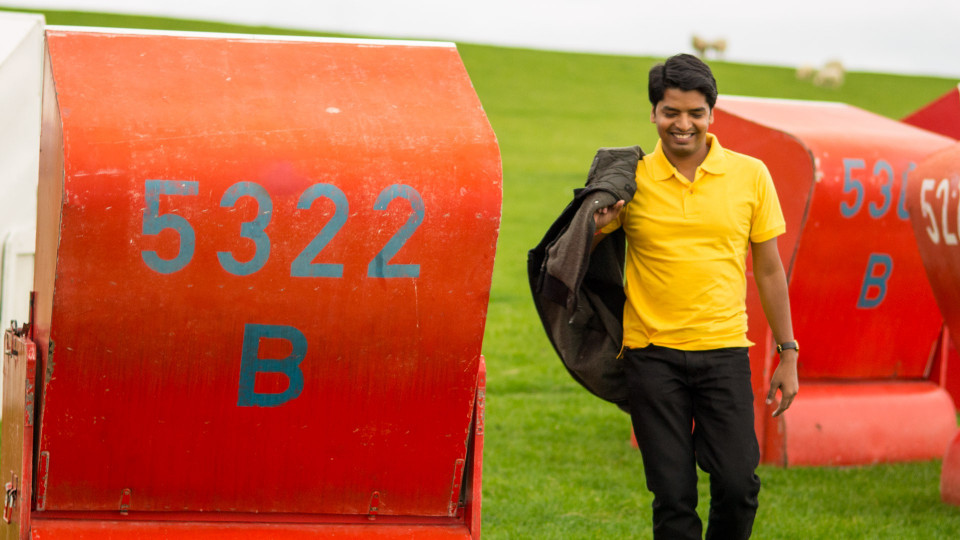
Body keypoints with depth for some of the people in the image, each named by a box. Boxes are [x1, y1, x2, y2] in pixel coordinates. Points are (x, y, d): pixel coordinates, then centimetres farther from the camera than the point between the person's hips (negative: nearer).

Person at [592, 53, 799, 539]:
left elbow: (768, 269, 10)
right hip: (652, 353, 0)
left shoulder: (750, 175, 3)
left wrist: (788, 354, 9)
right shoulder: (631, 179, 1)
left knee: (737, 483, -8)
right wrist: (596, 227, -16)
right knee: (672, 494, -1)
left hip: (724, 352, 0)